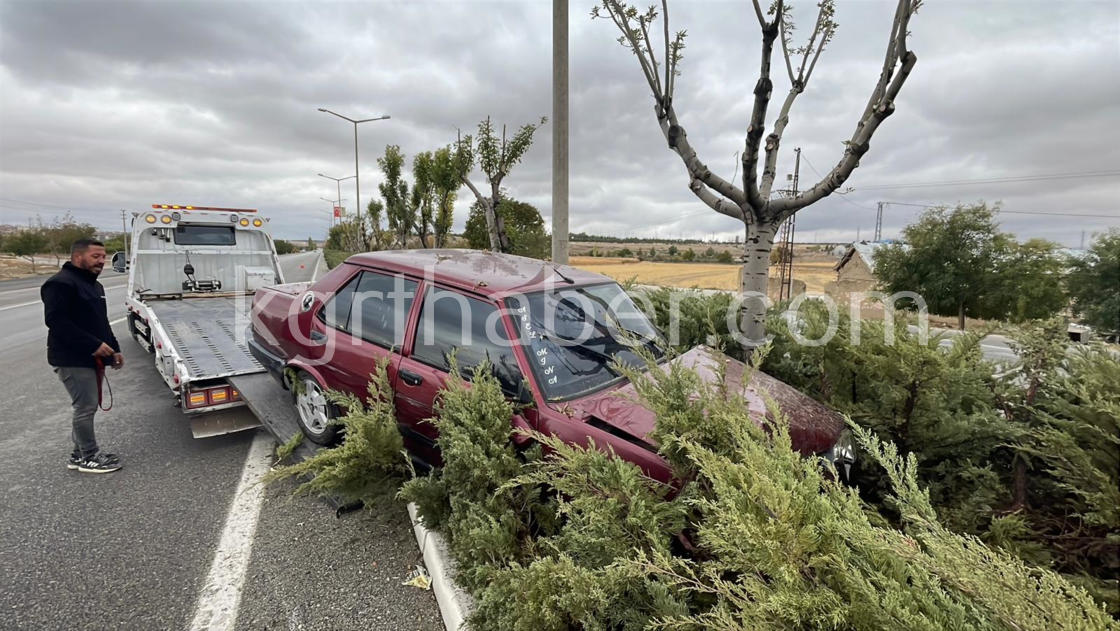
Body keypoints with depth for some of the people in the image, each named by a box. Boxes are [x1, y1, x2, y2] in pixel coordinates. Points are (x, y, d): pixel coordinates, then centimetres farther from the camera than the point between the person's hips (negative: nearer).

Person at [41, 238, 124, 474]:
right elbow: (56, 321, -21)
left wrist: (114, 348, 15)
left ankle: (80, 454, 25)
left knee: (87, 406, 14)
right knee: (86, 407, -5)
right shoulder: (60, 284, -13)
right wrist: (94, 345, -24)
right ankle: (89, 457, 7)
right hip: (72, 360, -9)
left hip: (91, 358, 10)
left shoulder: (93, 285, 18)